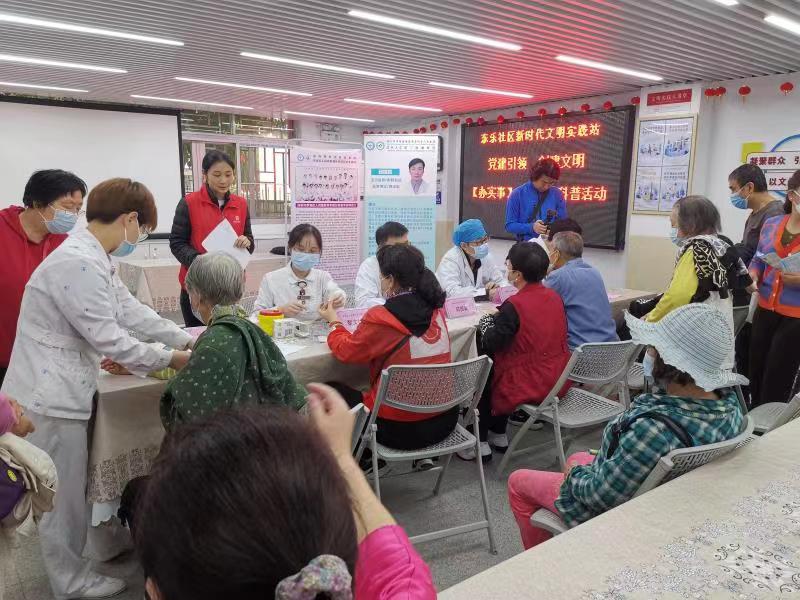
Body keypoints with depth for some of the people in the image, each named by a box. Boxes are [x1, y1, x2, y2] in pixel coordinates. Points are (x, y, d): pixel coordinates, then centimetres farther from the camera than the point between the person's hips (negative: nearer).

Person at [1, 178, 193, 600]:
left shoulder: (94, 260, 8)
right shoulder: (79, 263, -25)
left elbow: (132, 311, 12)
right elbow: (109, 338, -24)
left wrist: (186, 340, 11)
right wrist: (167, 360, -12)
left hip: (60, 390, 10)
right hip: (49, 396, -10)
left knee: (68, 491, 21)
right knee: (63, 495, 7)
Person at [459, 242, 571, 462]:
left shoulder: (514, 305, -21)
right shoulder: (554, 297, 1)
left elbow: (492, 343, -15)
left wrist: (486, 320, 3)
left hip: (529, 387, -7)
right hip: (557, 382, 7)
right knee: (499, 365, 29)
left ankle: (481, 444, 22)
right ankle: (498, 436, 35)